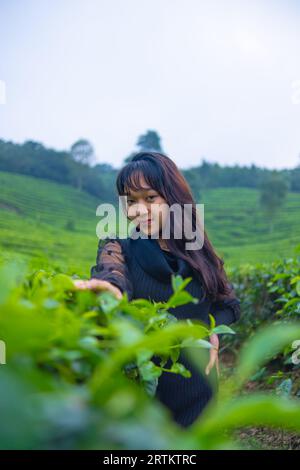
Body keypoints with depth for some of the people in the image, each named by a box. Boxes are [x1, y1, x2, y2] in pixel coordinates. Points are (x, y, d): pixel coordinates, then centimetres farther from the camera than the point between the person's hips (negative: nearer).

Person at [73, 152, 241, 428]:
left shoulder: (197, 251, 1)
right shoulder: (119, 247, -7)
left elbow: (230, 302, 10)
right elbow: (111, 271, -30)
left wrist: (213, 332, -10)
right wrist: (110, 286, -54)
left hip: (198, 386, 3)